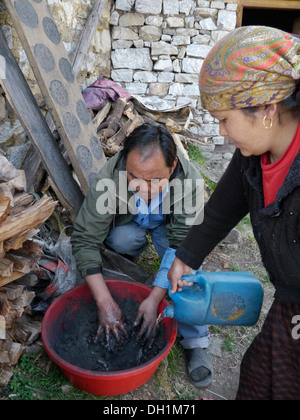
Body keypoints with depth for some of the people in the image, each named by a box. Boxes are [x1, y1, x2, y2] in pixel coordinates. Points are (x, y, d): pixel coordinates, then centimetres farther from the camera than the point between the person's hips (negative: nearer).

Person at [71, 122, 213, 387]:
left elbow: (181, 244, -30)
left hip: (168, 224, 0)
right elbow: (84, 240, -31)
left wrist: (154, 299, -37)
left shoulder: (190, 181, -36)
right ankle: (136, 247, 7)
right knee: (123, 240, -32)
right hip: (127, 223, 1)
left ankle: (195, 342, -12)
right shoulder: (109, 179, -37)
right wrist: (104, 301, -36)